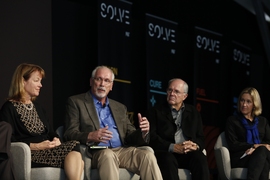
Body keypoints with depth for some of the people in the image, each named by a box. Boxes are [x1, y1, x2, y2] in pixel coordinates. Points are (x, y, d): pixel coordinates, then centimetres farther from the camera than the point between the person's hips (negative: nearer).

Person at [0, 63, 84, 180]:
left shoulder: (37, 107, 27)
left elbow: (51, 132, 24)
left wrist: (56, 140, -1)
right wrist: (36, 146, -17)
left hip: (47, 150, 7)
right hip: (29, 155, -7)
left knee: (74, 145, -26)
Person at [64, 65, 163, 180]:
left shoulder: (120, 107, 27)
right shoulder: (75, 102, 12)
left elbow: (130, 136, 22)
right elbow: (69, 134, 1)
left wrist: (142, 132, -2)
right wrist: (90, 136, -19)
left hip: (122, 150, 4)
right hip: (96, 152, -4)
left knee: (148, 155, -26)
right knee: (108, 155, -39)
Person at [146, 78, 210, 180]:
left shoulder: (193, 113, 22)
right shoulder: (155, 112, 11)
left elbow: (201, 139, 15)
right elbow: (151, 138, -2)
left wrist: (195, 145, -11)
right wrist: (173, 147, -16)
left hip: (187, 154, 3)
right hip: (165, 153, -2)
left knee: (199, 157, -31)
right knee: (168, 159, -37)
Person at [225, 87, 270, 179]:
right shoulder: (232, 120, 14)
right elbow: (233, 145, 1)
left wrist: (254, 149, -9)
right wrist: (254, 146, -11)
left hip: (259, 157, 3)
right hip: (240, 158, -3)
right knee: (262, 150, -37)